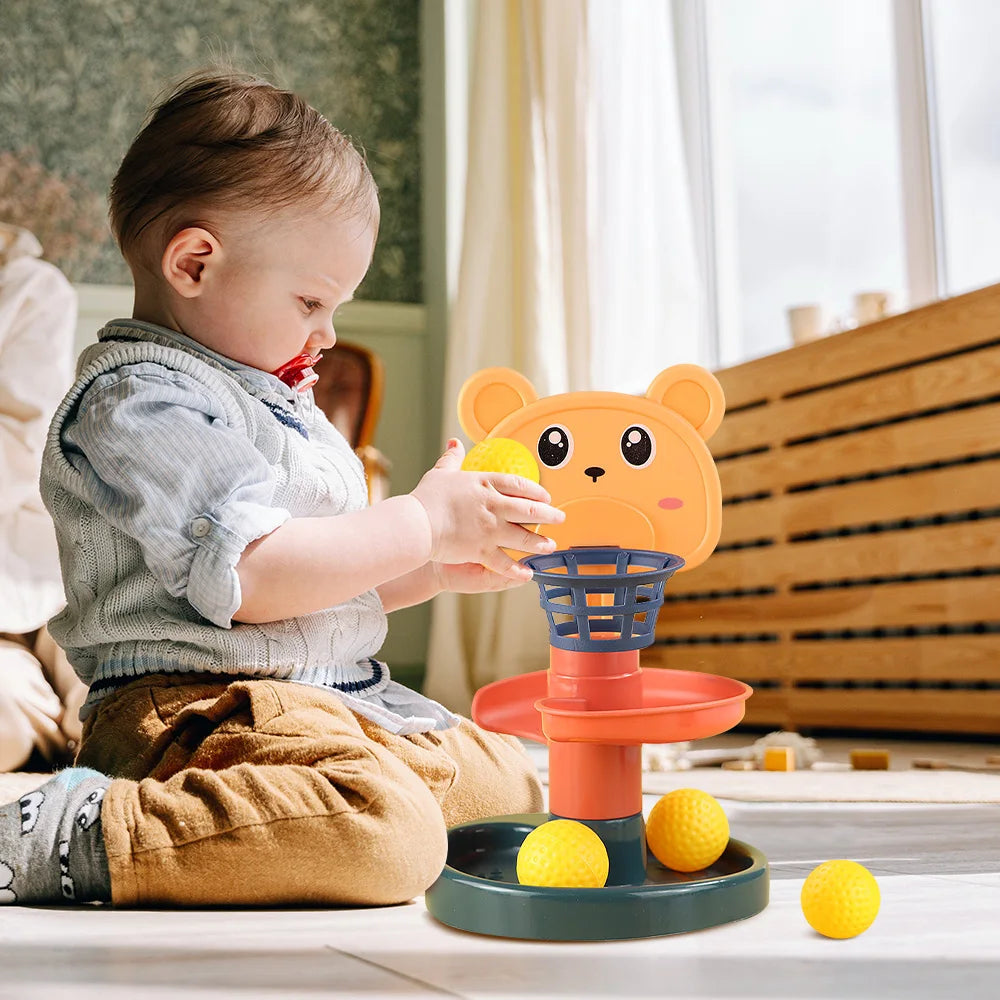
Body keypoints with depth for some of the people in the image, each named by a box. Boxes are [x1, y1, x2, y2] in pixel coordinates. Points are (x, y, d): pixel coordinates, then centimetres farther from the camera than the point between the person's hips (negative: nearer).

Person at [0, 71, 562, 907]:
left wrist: (438, 571, 10)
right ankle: (83, 835, -22)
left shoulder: (261, 395, 22)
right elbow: (252, 579, -23)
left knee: (513, 783, 17)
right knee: (390, 835, -34)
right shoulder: (141, 403, -11)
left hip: (340, 700, 11)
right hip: (193, 709, -11)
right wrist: (422, 524, -16)